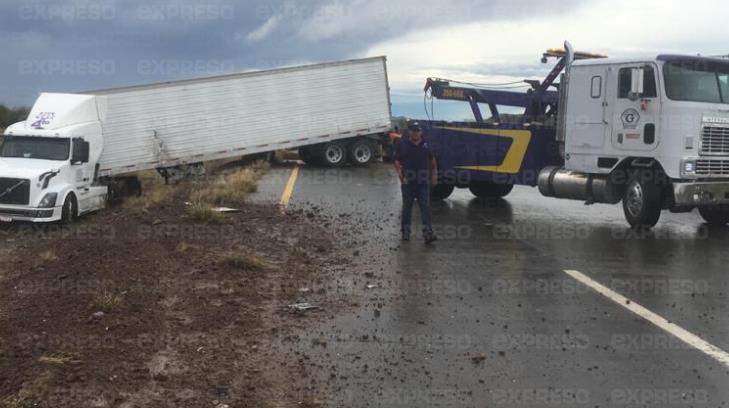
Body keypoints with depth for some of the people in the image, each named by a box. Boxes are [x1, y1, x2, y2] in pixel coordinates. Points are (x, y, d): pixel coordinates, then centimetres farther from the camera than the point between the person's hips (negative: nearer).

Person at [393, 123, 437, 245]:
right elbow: (397, 162, -2)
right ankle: (405, 232, 23)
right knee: (407, 207, 10)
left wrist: (434, 173, 13)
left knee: (425, 207, -6)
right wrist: (401, 176, -13)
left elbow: (432, 159, 19)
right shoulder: (402, 145, -1)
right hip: (408, 181, -1)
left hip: (423, 182, 1)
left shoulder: (426, 144, 7)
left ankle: (428, 234, -11)